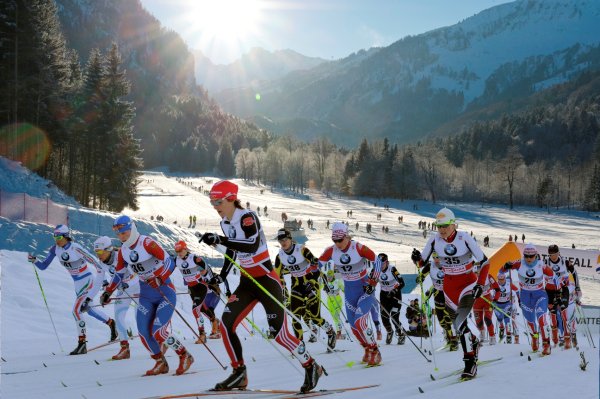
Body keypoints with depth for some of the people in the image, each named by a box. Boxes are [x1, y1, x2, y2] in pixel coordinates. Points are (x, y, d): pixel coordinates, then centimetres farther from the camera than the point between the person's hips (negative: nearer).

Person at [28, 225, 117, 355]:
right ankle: (111, 323, 45)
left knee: (76, 310, -16)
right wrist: (34, 260, -19)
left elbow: (94, 261, -19)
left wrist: (102, 278, -21)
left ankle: (82, 344, -7)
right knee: (89, 309, 22)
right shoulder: (55, 249, -4)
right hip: (77, 283, 8)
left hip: (88, 280, -8)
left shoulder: (75, 248, -23)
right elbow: (43, 266, 0)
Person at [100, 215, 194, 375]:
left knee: (158, 332, -15)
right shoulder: (123, 251, 3)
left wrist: (160, 278, -35)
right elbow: (119, 274, 18)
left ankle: (185, 356, 6)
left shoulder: (147, 243, -18)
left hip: (165, 292, -7)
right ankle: (161, 364, 17)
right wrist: (108, 292, 14)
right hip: (146, 295, 7)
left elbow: (169, 262, -22)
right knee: (144, 333, -3)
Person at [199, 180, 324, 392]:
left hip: (267, 281, -8)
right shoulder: (225, 223, 7)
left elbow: (252, 246, -34)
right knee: (225, 325, -5)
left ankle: (311, 367, 11)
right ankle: (239, 374, 7)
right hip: (247, 282, 8)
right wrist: (222, 275, 15)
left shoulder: (247, 217, -18)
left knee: (279, 333, -10)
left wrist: (219, 240, -37)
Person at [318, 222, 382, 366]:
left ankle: (375, 351, -2)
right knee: (353, 326, 6)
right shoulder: (331, 251, -10)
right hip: (349, 290, 5)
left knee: (359, 323, -19)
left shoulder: (359, 248, -21)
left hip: (365, 287, -5)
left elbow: (377, 262, -11)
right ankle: (367, 349, 30)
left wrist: (372, 282, -15)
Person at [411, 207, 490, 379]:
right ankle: (474, 342, 44)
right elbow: (422, 262, 0)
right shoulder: (435, 240, -8)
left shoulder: (464, 238, -18)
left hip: (468, 283, -5)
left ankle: (470, 361, -15)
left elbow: (484, 262, -11)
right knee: (458, 324, 13)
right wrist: (416, 258, -23)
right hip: (449, 286, 5)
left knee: (459, 322, -22)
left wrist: (480, 284, -21)